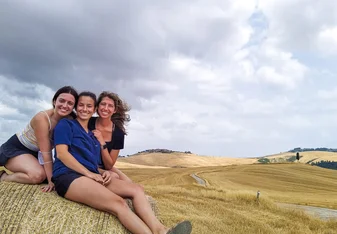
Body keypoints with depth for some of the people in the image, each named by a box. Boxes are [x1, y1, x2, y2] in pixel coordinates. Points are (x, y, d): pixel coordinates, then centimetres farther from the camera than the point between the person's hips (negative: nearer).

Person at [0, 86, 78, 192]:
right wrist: (51, 181, -29)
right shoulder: (42, 118, -30)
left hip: (34, 152, 8)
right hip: (14, 149, -7)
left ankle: (17, 172, 14)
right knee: (39, 175, -29)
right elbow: (46, 152, -29)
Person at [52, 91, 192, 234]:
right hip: (69, 176, -7)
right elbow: (61, 154, -8)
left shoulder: (93, 135, 27)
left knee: (136, 189, -15)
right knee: (118, 203, -31)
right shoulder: (66, 124, 7)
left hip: (91, 177, 8)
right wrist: (90, 174, -14)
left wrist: (103, 172, 1)